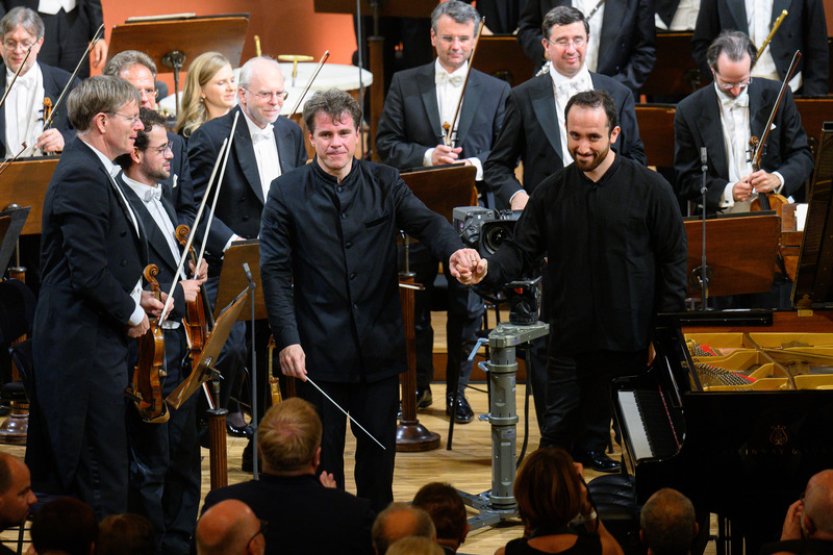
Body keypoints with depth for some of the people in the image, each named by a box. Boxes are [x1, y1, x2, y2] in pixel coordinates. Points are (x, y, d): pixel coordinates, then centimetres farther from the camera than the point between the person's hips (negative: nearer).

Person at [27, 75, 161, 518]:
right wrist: (131, 312, -10)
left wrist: (135, 296, 12)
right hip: (84, 347, -11)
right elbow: (88, 270, -23)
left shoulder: (94, 170, 15)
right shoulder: (81, 178, -18)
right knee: (103, 480, -7)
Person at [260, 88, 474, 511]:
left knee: (379, 446, 10)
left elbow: (426, 223, -9)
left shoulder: (384, 183, 4)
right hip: (319, 348, -2)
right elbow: (275, 271, -4)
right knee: (322, 450, 6)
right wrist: (287, 340, -13)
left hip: (379, 345, 2)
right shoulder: (287, 193, -2)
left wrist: (455, 250, -33)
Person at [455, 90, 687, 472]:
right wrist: (487, 269, -17)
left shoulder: (649, 188, -4)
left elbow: (674, 258, -1)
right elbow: (521, 248, 5)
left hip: (631, 341, -1)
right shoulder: (551, 192, 3)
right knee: (559, 437, 3)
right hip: (570, 340, 1)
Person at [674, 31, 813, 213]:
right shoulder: (689, 111, 0)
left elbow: (802, 157, 9)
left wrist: (777, 179, -12)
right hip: (720, 219, 1)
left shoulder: (775, 96, 3)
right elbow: (686, 180, 3)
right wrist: (728, 191, -15)